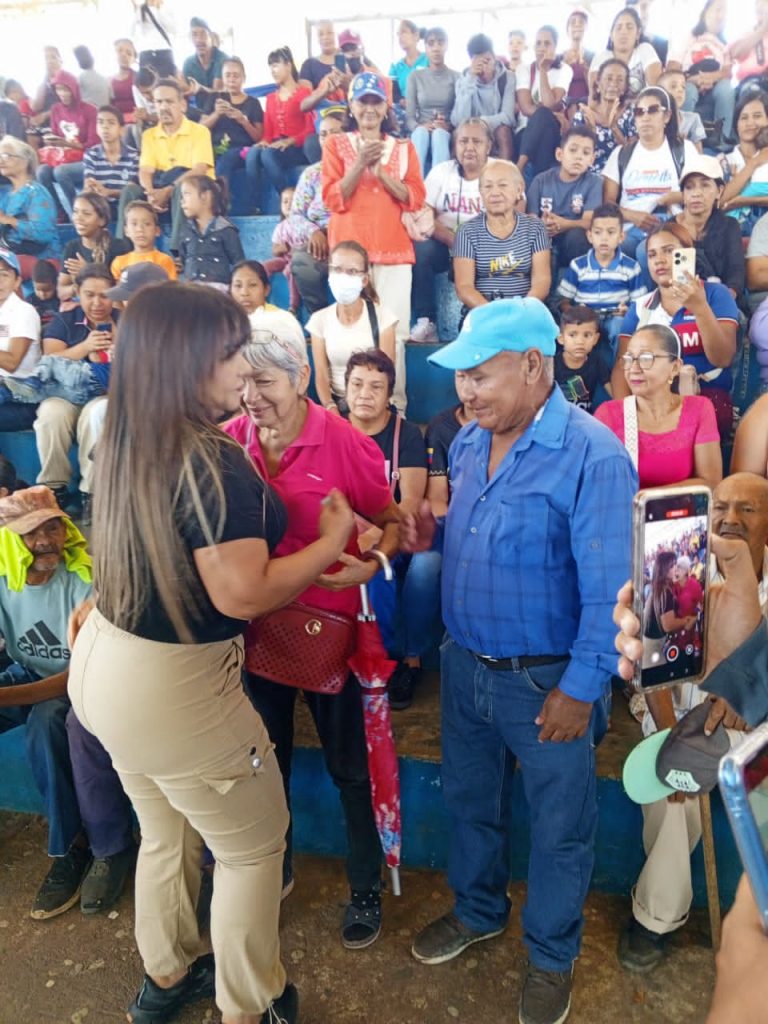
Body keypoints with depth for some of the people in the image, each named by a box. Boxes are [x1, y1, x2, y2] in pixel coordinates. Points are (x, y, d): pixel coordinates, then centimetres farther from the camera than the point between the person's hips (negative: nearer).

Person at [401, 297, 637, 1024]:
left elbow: (607, 591, -20)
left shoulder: (593, 457, -21)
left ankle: (551, 956, 42)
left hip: (546, 680, -6)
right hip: (463, 663, 7)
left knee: (558, 827, 16)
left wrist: (581, 689, -17)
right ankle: (478, 911, 51)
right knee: (468, 799, 24)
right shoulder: (468, 442, 2)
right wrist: (431, 536, -5)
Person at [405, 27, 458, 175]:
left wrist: (448, 126, -22)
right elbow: (409, 117, 3)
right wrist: (421, 126, -19)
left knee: (439, 134, -36)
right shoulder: (415, 76, 10)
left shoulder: (456, 77, 8)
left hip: (447, 134, -1)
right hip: (421, 131, 1)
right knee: (421, 132, -35)